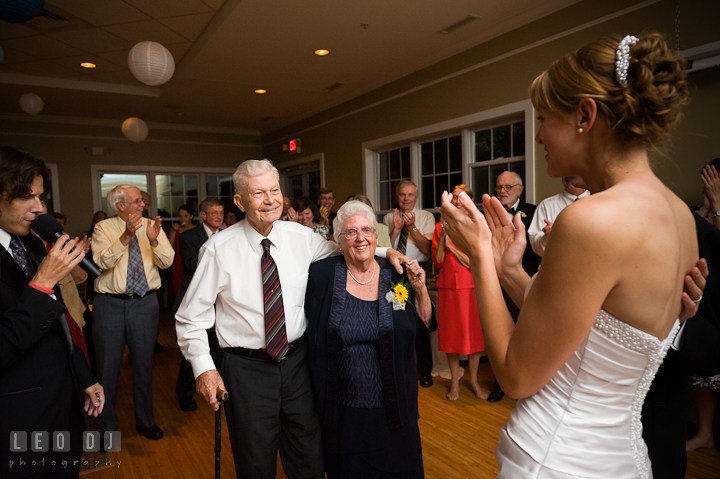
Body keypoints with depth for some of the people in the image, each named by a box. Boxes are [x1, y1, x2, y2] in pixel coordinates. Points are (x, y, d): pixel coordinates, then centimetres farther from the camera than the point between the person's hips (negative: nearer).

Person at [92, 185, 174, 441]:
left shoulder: (151, 226, 3)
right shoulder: (103, 228, -2)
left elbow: (167, 261, -7)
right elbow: (103, 261, -17)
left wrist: (153, 240, -25)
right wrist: (126, 236, -27)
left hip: (145, 303, 2)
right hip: (110, 304, -2)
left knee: (144, 365, 14)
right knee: (108, 367, 9)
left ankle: (145, 421, 34)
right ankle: (106, 427, 29)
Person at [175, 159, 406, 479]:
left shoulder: (301, 237, -4)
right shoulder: (219, 249, -12)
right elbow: (191, 317, -5)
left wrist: (385, 252, -5)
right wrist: (203, 367, -13)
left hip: (297, 360, 3)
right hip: (246, 368, -2)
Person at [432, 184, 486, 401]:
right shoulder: (441, 227, 5)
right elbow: (438, 261, -2)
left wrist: (451, 246, -13)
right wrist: (443, 235, -13)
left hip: (472, 286, -1)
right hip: (448, 286, 1)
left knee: (474, 332, 6)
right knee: (451, 333, 7)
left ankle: (474, 380, 23)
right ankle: (455, 382, 21)